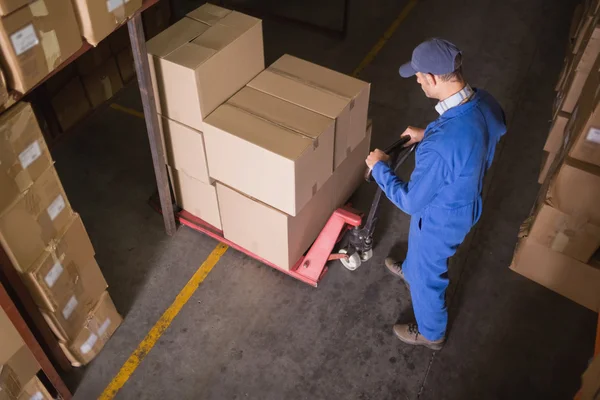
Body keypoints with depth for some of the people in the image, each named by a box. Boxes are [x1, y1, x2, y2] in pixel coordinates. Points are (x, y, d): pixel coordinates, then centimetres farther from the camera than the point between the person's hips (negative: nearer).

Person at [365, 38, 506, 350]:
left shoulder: (440, 147, -44)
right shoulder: (486, 103, -19)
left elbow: (411, 202, -29)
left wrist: (379, 167, -16)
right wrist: (428, 134, 8)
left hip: (440, 218, -7)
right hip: (465, 203, 8)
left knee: (427, 276, 22)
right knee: (421, 250, 38)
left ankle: (431, 333, 51)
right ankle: (410, 270, 72)